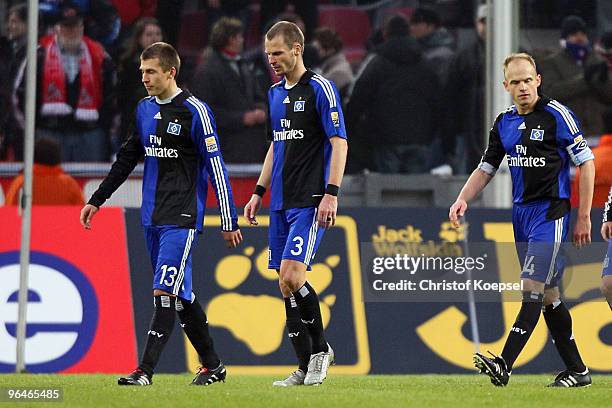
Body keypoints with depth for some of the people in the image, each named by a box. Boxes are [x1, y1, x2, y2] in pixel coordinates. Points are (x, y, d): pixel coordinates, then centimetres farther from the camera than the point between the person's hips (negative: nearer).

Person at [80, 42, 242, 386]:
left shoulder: (195, 111, -10)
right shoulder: (144, 109, 12)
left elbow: (216, 167, -10)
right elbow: (127, 159, 23)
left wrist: (229, 221, -10)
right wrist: (97, 200, 23)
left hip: (182, 218, -7)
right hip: (152, 216, 7)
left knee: (166, 291, -14)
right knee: (180, 293, 10)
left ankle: (146, 370, -17)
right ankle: (212, 364, 20)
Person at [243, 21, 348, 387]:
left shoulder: (320, 89, -8)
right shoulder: (275, 93, 16)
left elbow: (339, 143, -11)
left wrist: (331, 194, -19)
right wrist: (259, 192, 20)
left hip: (310, 202, -8)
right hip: (281, 203, 8)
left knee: (292, 275, -18)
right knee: (286, 284, 4)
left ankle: (320, 348, 0)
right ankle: (308, 366, 9)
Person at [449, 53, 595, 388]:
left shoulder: (557, 115, -8)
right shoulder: (504, 122, 11)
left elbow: (586, 163, -7)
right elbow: (486, 168, 18)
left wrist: (584, 218, -9)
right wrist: (463, 199, 0)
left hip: (550, 212, -7)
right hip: (521, 214, 7)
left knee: (532, 289, -15)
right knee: (548, 295, 9)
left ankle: (504, 365, -25)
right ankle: (577, 370, 16)